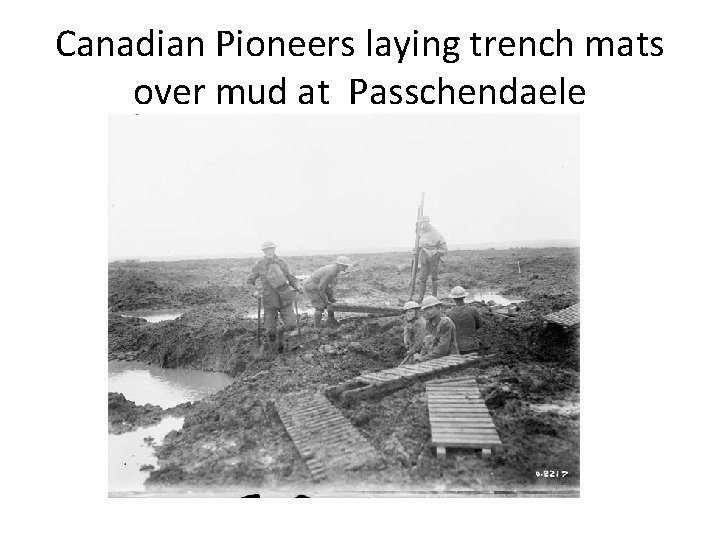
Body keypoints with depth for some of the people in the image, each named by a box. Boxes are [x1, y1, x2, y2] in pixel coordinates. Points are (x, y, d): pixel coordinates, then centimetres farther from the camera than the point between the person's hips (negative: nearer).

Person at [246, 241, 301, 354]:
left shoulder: (282, 262, 1)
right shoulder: (258, 265, -2)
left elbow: (290, 278, 10)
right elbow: (250, 282, 10)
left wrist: (297, 286, -8)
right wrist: (255, 291, -8)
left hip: (285, 300, 1)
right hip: (269, 302, -1)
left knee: (291, 324, -9)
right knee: (270, 331, 0)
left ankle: (280, 331, 25)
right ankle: (274, 352, 26)